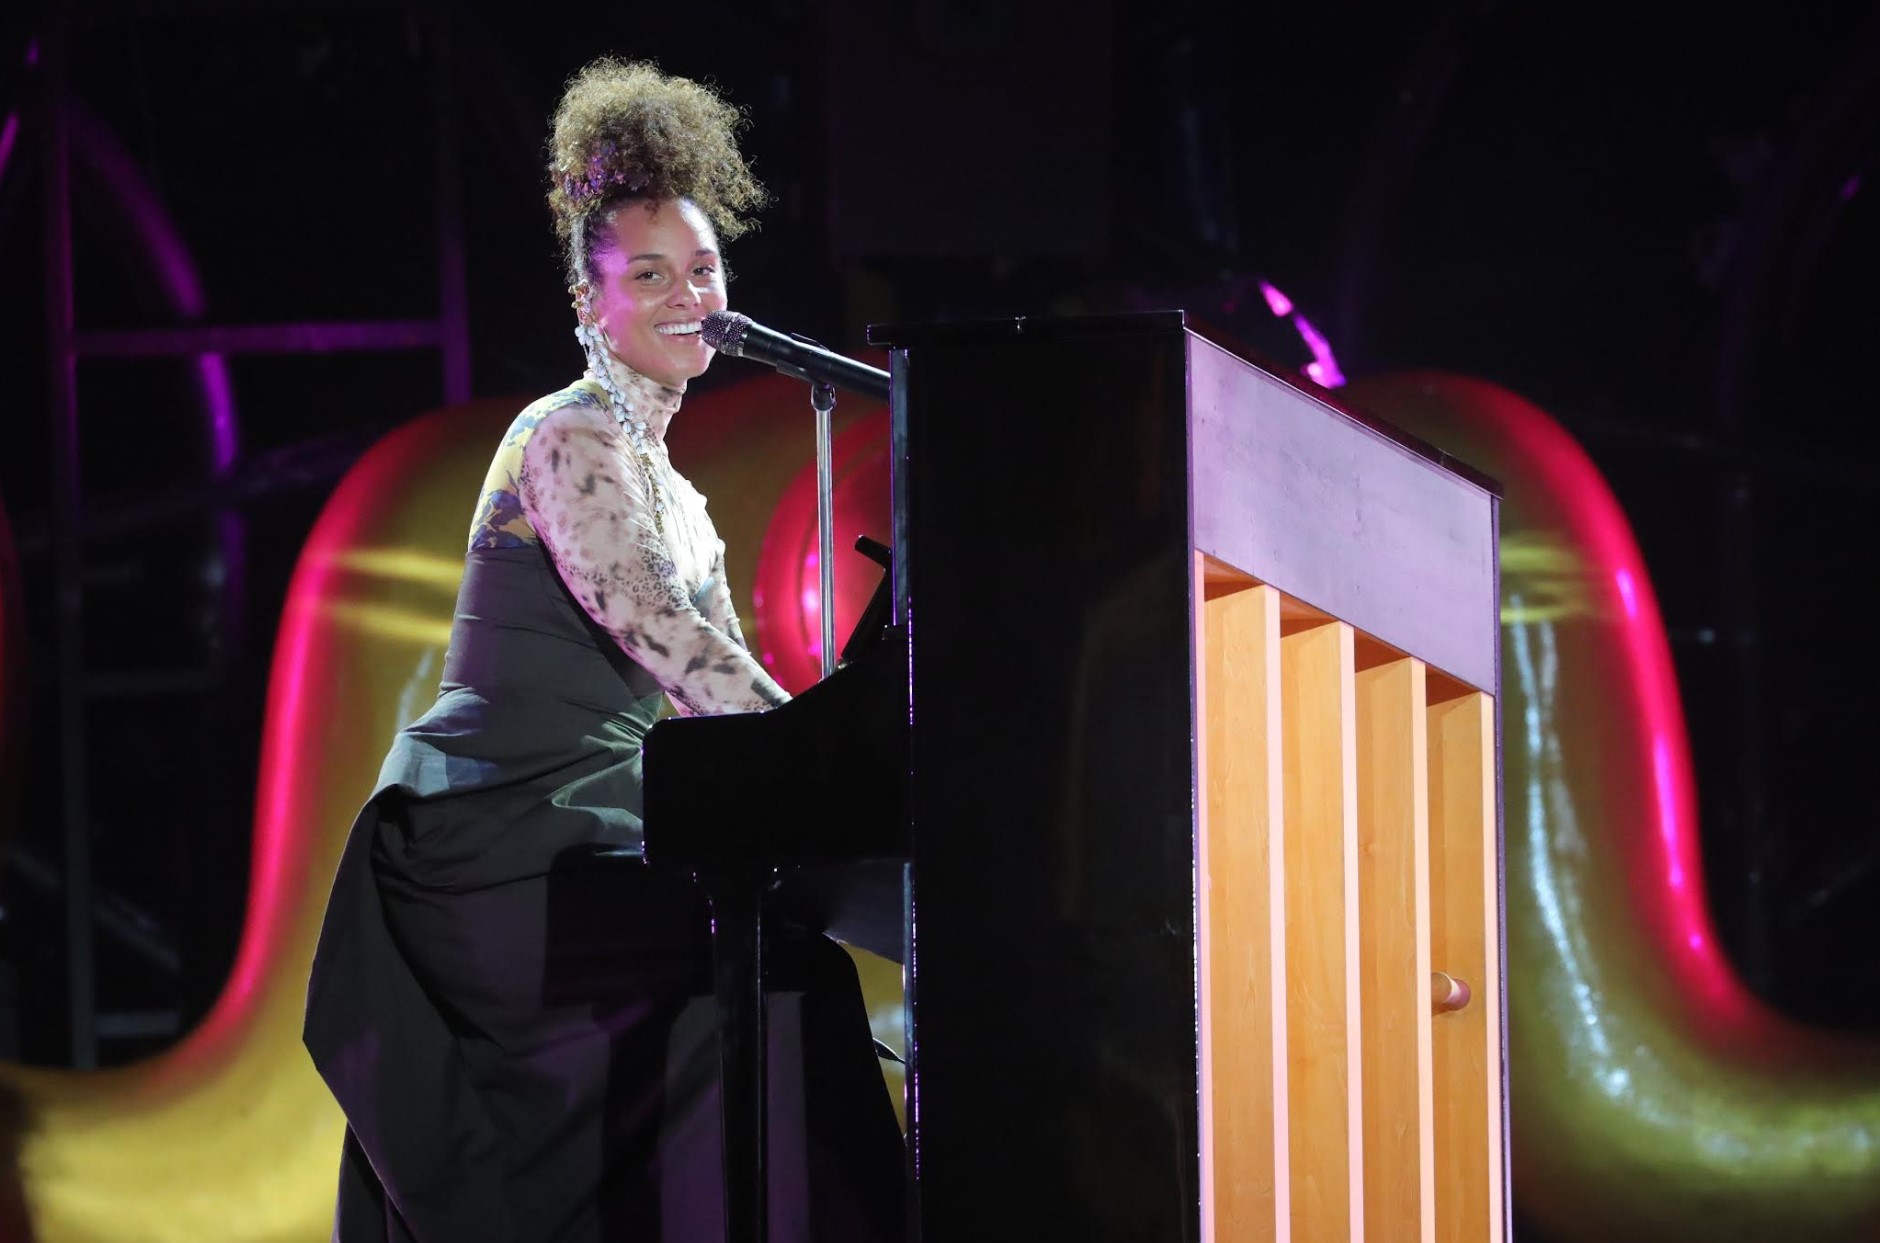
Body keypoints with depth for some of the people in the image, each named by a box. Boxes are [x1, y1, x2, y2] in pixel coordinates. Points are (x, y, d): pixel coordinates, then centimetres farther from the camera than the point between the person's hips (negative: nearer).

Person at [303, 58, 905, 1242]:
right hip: (499, 842, -9)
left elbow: (719, 682, 18)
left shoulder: (674, 495, 22)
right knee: (777, 975, -22)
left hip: (583, 835, 9)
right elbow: (651, 633, -21)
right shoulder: (574, 441, -7)